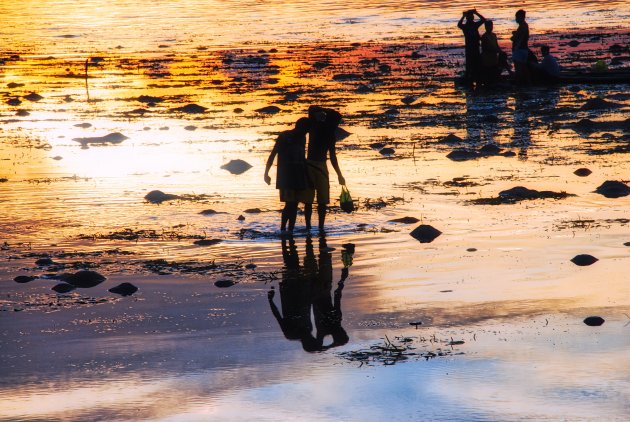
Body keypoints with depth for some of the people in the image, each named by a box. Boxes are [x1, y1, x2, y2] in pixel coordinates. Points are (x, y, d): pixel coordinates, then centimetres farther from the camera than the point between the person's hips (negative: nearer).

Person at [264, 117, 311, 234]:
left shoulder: (302, 138, 12)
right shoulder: (284, 137, -7)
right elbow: (273, 155, -9)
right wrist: (266, 173, -14)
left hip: (298, 176, 6)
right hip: (286, 177, -6)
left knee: (294, 204, 3)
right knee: (289, 204, -14)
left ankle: (290, 230, 5)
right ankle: (283, 228, -6)